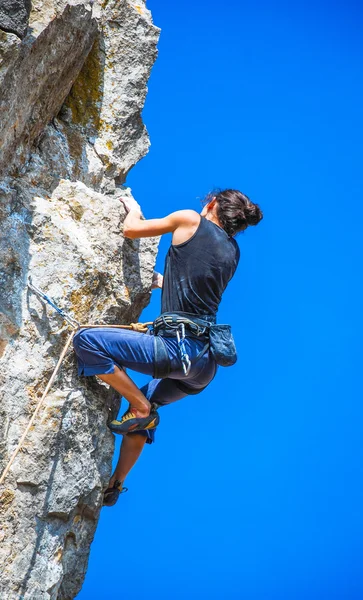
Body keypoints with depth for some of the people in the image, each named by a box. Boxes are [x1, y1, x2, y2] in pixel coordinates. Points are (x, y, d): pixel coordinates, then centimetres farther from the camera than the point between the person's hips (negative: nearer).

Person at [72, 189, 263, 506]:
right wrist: (167, 283, 46)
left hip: (178, 347, -9)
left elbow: (132, 229, 9)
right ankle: (115, 485, 35)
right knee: (143, 406, 31)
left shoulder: (191, 220, 2)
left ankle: (142, 409, -5)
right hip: (206, 362, 9)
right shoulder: (233, 252, 19)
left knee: (87, 341, -12)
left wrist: (133, 208, 29)